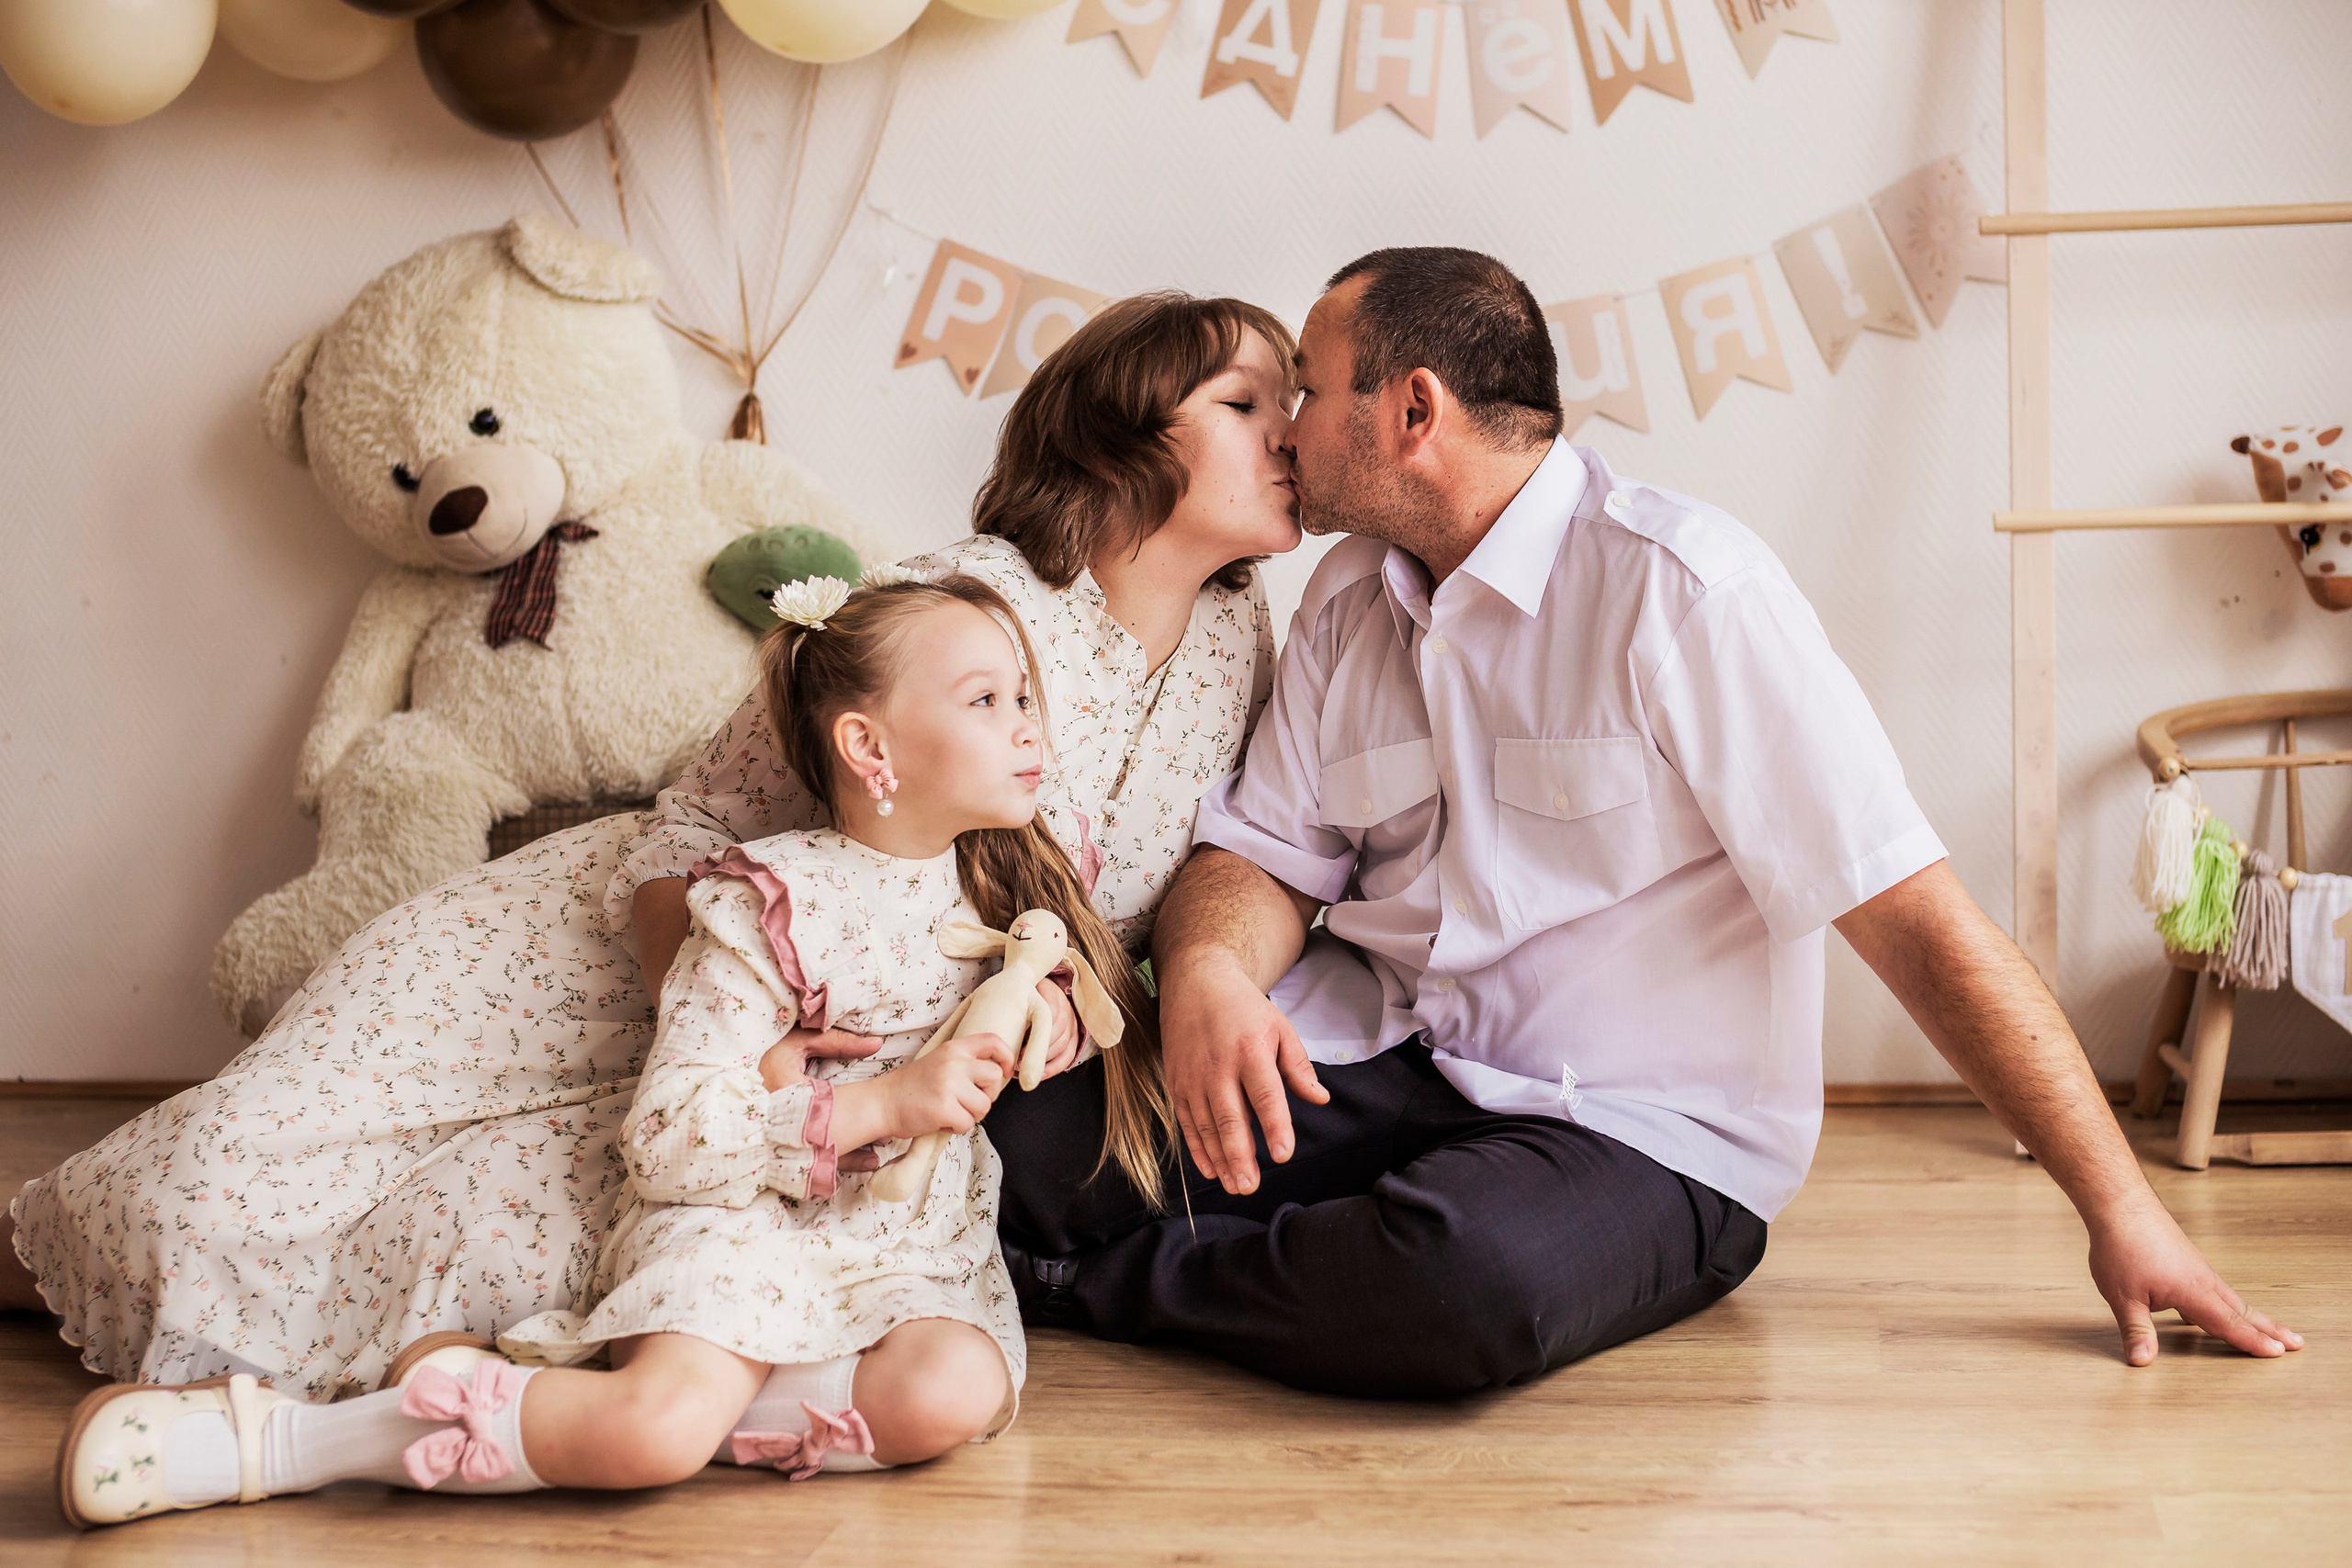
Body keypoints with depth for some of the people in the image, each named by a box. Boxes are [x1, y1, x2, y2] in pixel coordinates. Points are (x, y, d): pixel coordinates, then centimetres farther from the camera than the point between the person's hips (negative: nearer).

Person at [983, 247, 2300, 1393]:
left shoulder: (1677, 585, -15)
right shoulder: (1351, 597, 8)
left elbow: (1911, 912, -16)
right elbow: (1265, 852, 8)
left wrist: (2121, 1212, -17)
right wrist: (1207, 975, -19)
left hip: (1633, 1133, -4)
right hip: (1380, 1059, 4)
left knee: (1470, 1276, -38)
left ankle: (1104, 1282, -14)